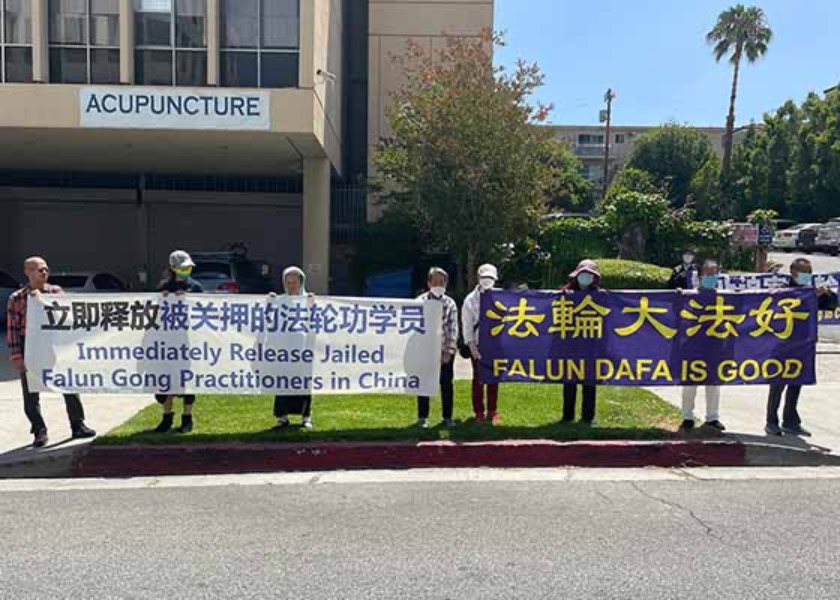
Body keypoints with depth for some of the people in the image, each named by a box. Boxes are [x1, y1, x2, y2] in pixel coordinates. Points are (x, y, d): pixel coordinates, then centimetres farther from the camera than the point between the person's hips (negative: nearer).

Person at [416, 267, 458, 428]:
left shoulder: (450, 303, 4)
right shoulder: (421, 301, 0)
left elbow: (453, 329, 1)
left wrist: (449, 351, -7)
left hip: (445, 351, 1)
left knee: (446, 384, 6)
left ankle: (447, 417, 17)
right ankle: (422, 417, 18)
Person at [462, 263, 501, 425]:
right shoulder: (471, 299, 0)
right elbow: (466, 325, -1)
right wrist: (472, 346, -8)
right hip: (477, 345, -1)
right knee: (478, 379, 3)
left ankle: (492, 412, 16)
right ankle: (479, 412, 12)